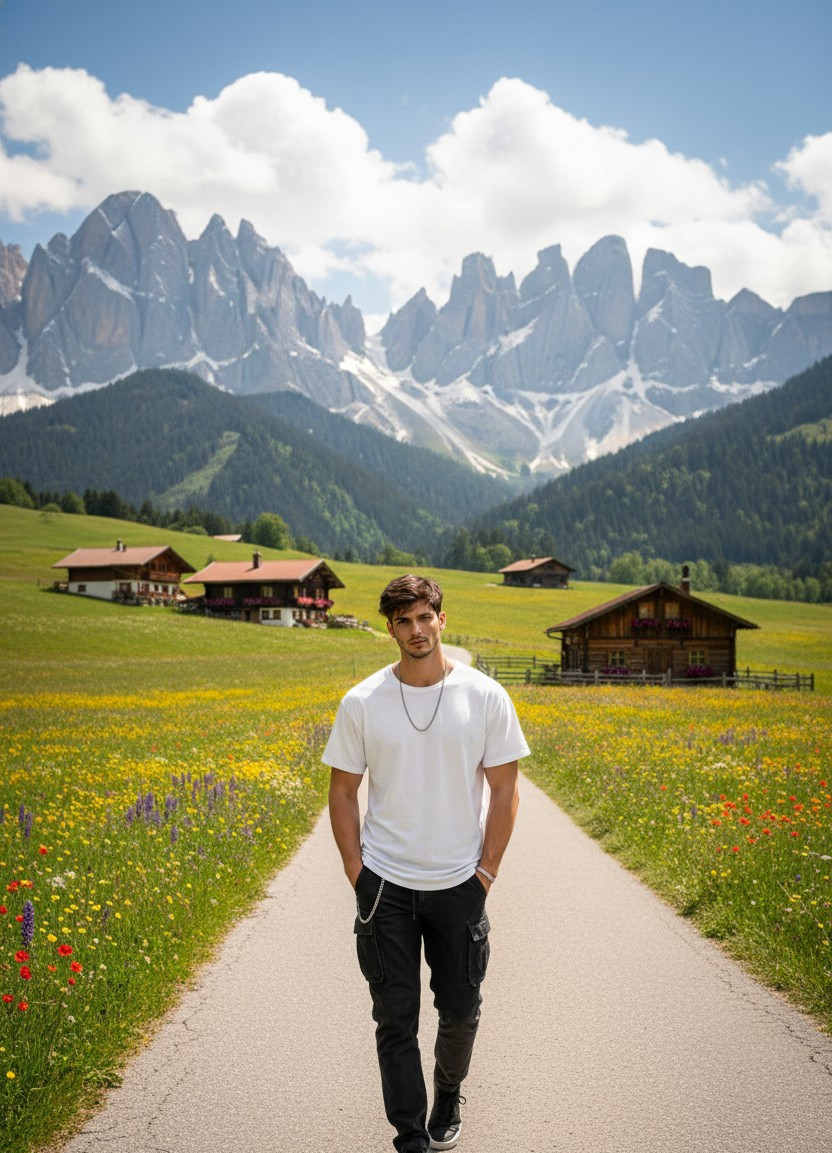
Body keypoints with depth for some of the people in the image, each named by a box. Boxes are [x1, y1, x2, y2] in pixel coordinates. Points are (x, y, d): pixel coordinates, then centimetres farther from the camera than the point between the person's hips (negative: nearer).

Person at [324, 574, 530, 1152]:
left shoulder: (485, 697, -6)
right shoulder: (361, 703, -4)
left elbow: (504, 788, -1)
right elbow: (343, 790, 3)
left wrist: (487, 870, -4)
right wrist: (356, 871, -3)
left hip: (459, 885, 0)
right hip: (385, 886, 0)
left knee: (461, 1011, 14)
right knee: (396, 1020, 3)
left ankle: (449, 1094, 43)